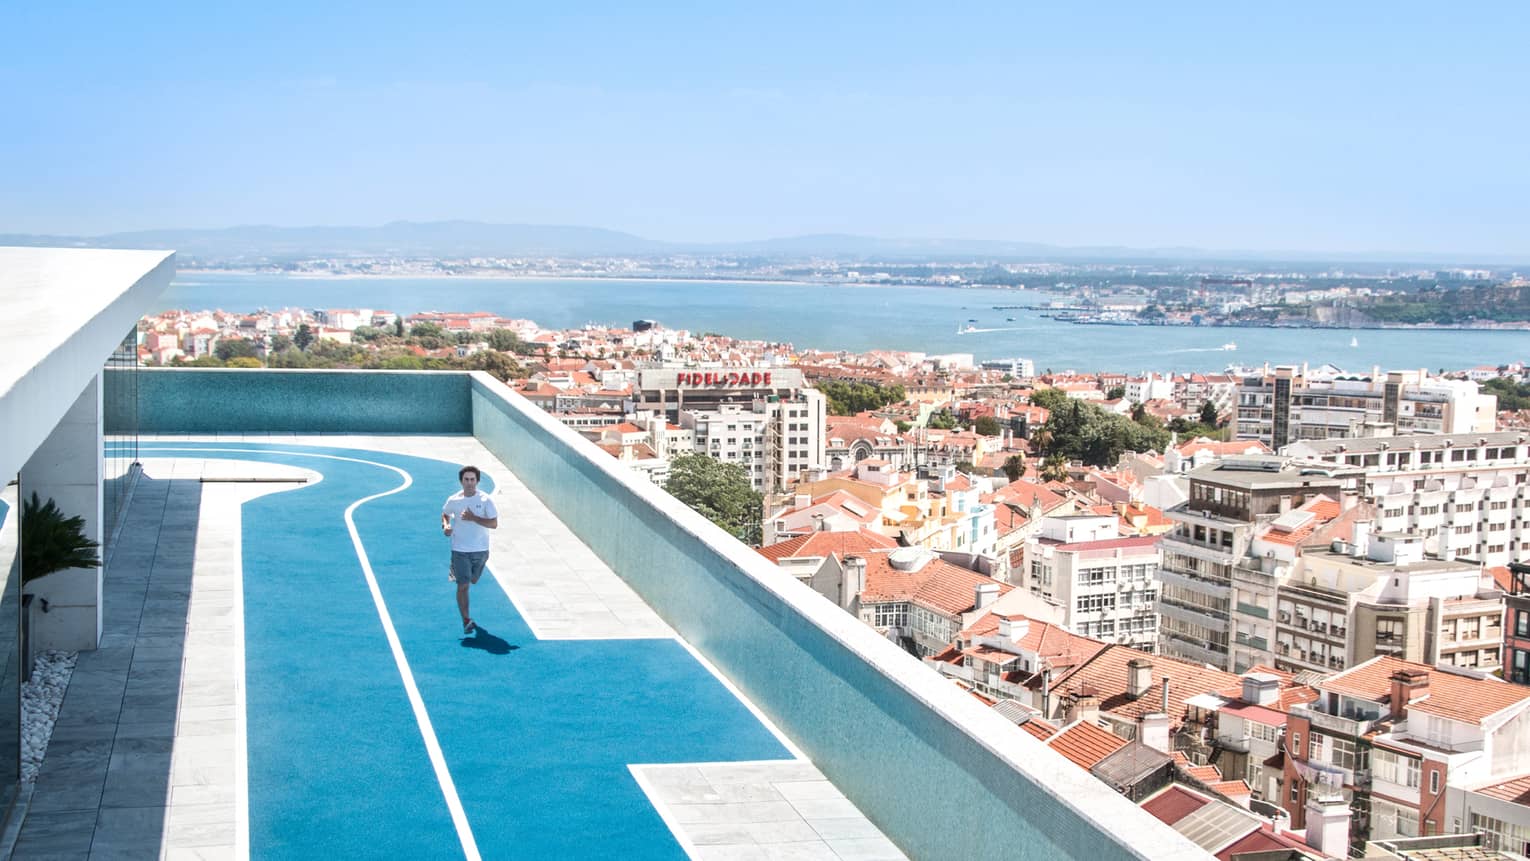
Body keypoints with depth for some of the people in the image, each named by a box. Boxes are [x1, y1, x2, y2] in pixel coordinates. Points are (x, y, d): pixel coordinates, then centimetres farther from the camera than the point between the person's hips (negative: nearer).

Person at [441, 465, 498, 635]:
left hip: (480, 549, 1)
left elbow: (494, 524, -14)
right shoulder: (453, 500, -4)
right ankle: (466, 621, 0)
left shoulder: (486, 500, -9)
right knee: (463, 586, -6)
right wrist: (445, 525, -5)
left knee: (473, 580, 22)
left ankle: (454, 571, 56)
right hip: (460, 550, -1)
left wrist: (473, 518, -23)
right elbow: (445, 514, 16)